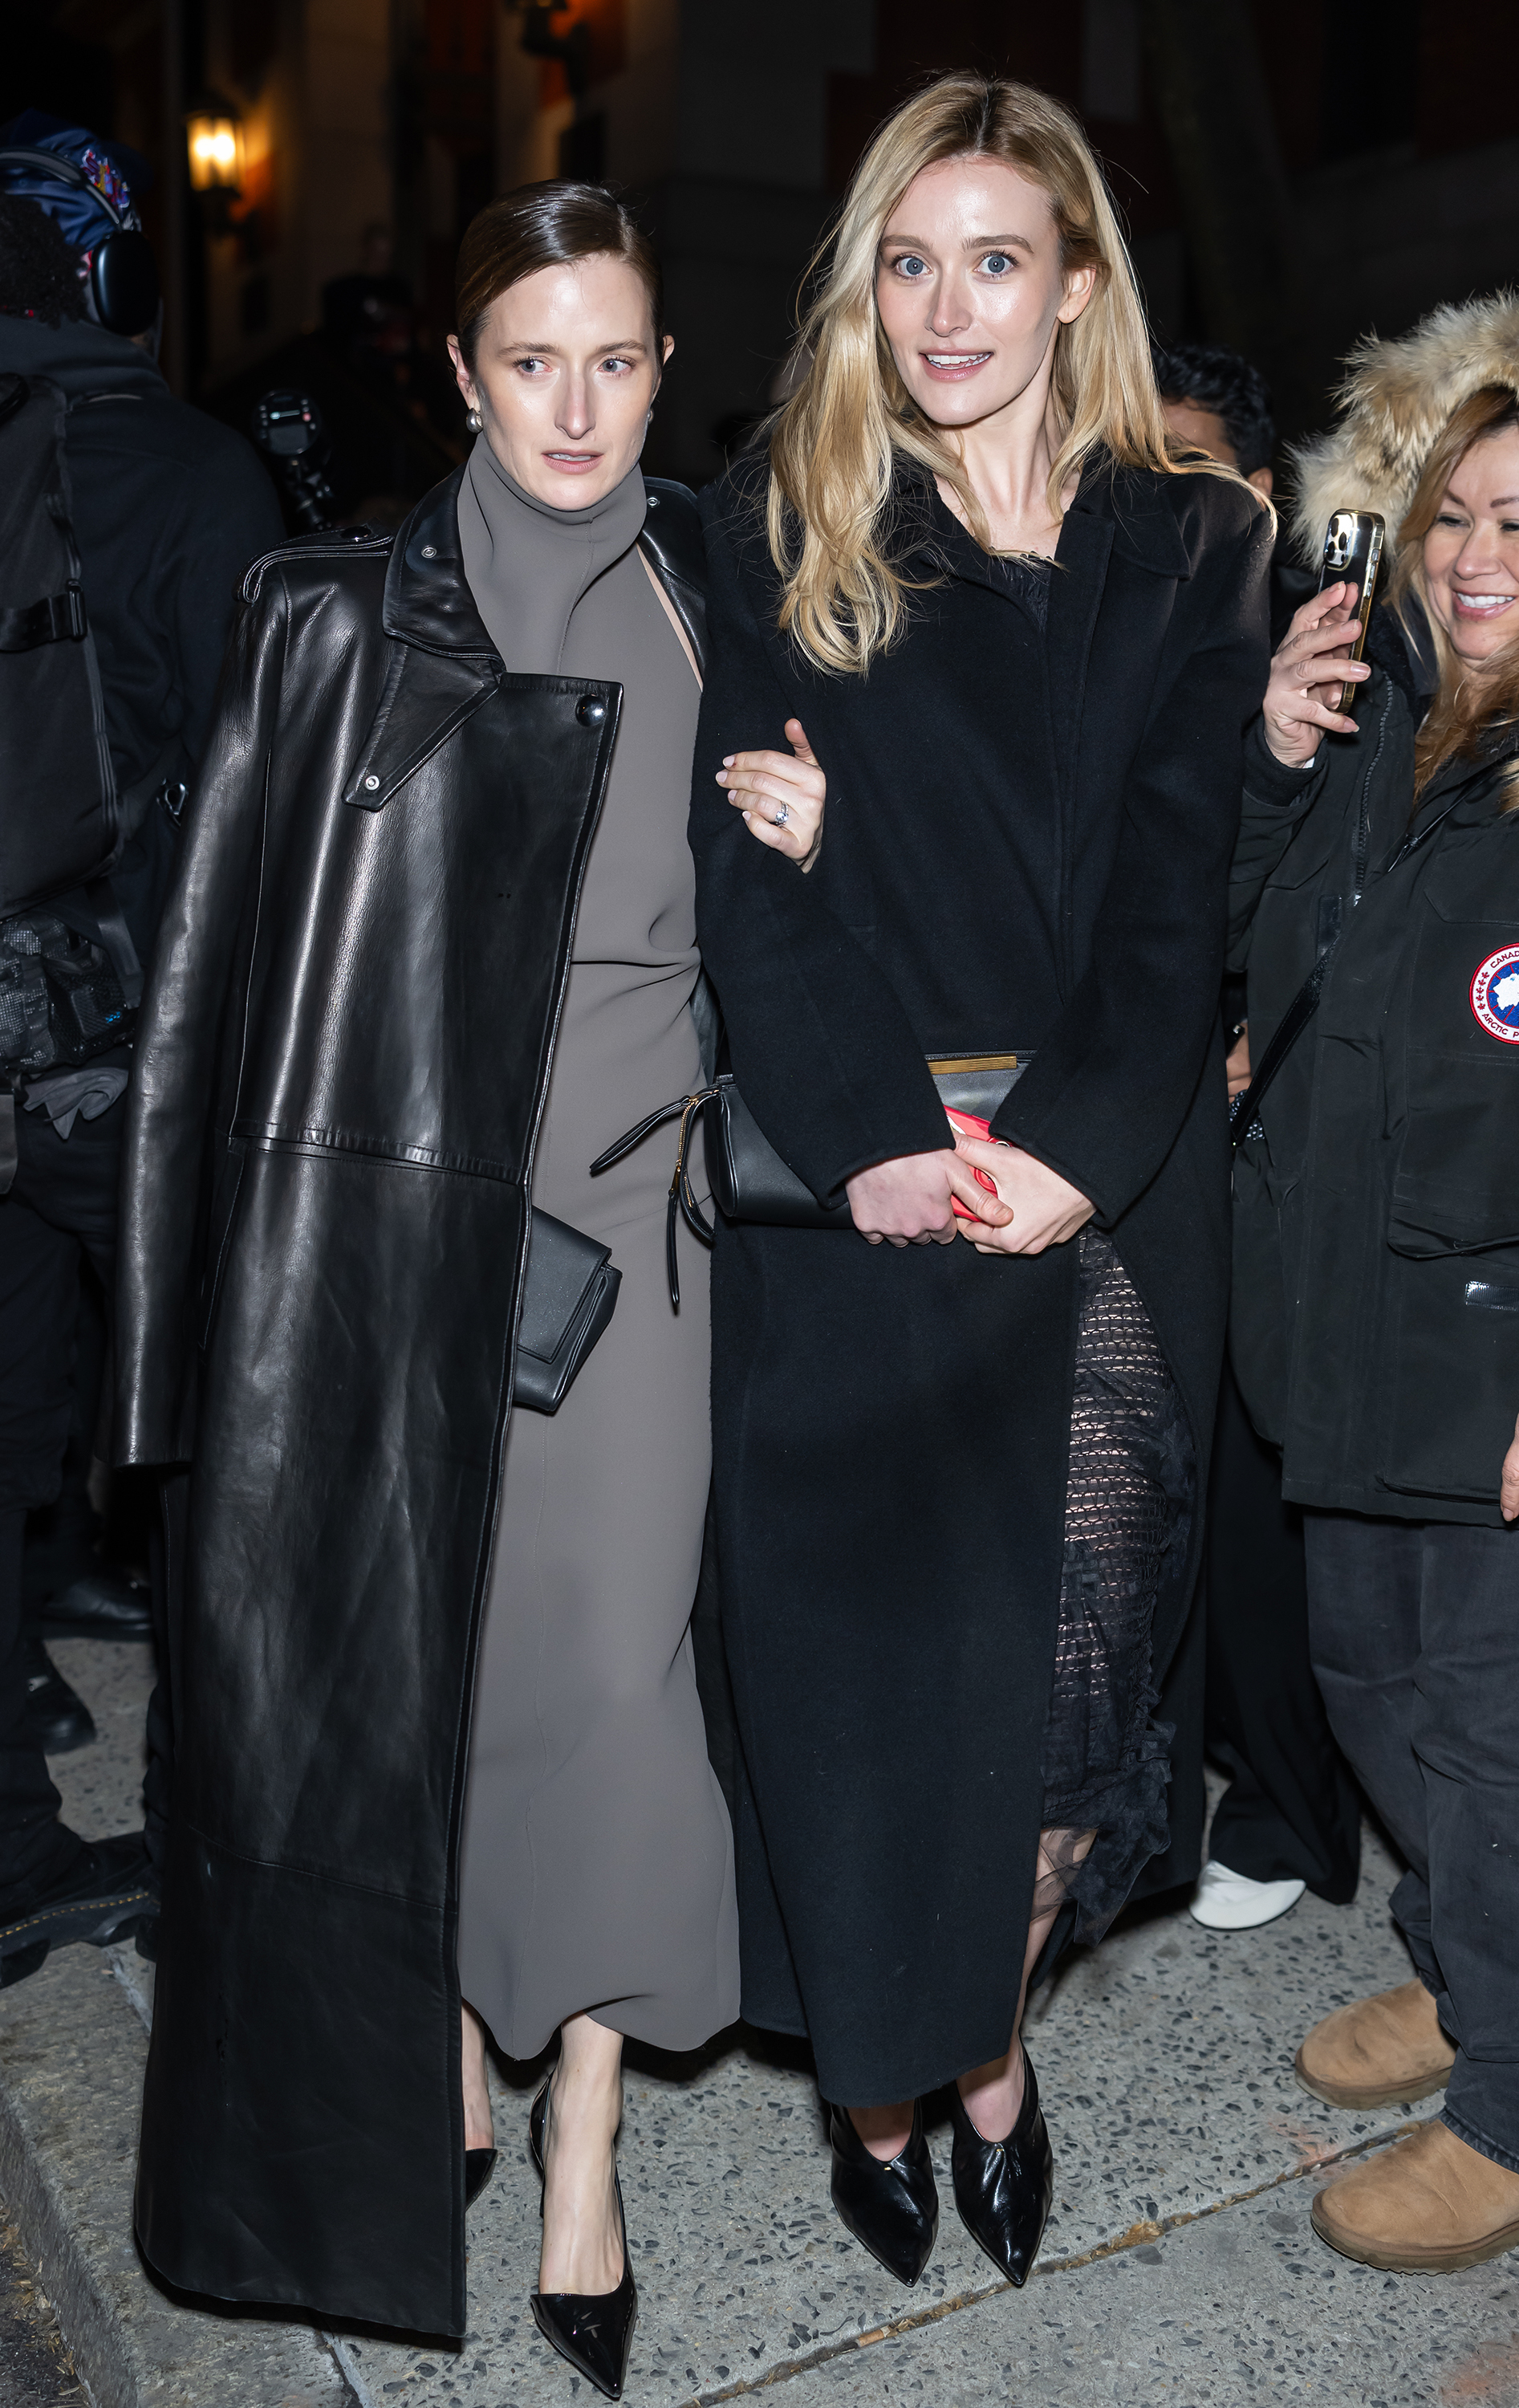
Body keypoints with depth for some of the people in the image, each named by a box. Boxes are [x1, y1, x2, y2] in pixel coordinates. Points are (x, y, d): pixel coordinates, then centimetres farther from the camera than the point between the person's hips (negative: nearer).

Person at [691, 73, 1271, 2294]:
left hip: (1110, 1211, 1)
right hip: (850, 1204, -1)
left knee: (1072, 1655, 7)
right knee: (865, 1655, 4)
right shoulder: (779, 533, 5)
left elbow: (1184, 883, -1)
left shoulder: (1194, 547, 8)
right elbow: (746, 881, -4)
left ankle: (989, 2044, 33)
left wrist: (1080, 1146, -15)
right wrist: (868, 1143, -16)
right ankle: (876, 2080, 28)